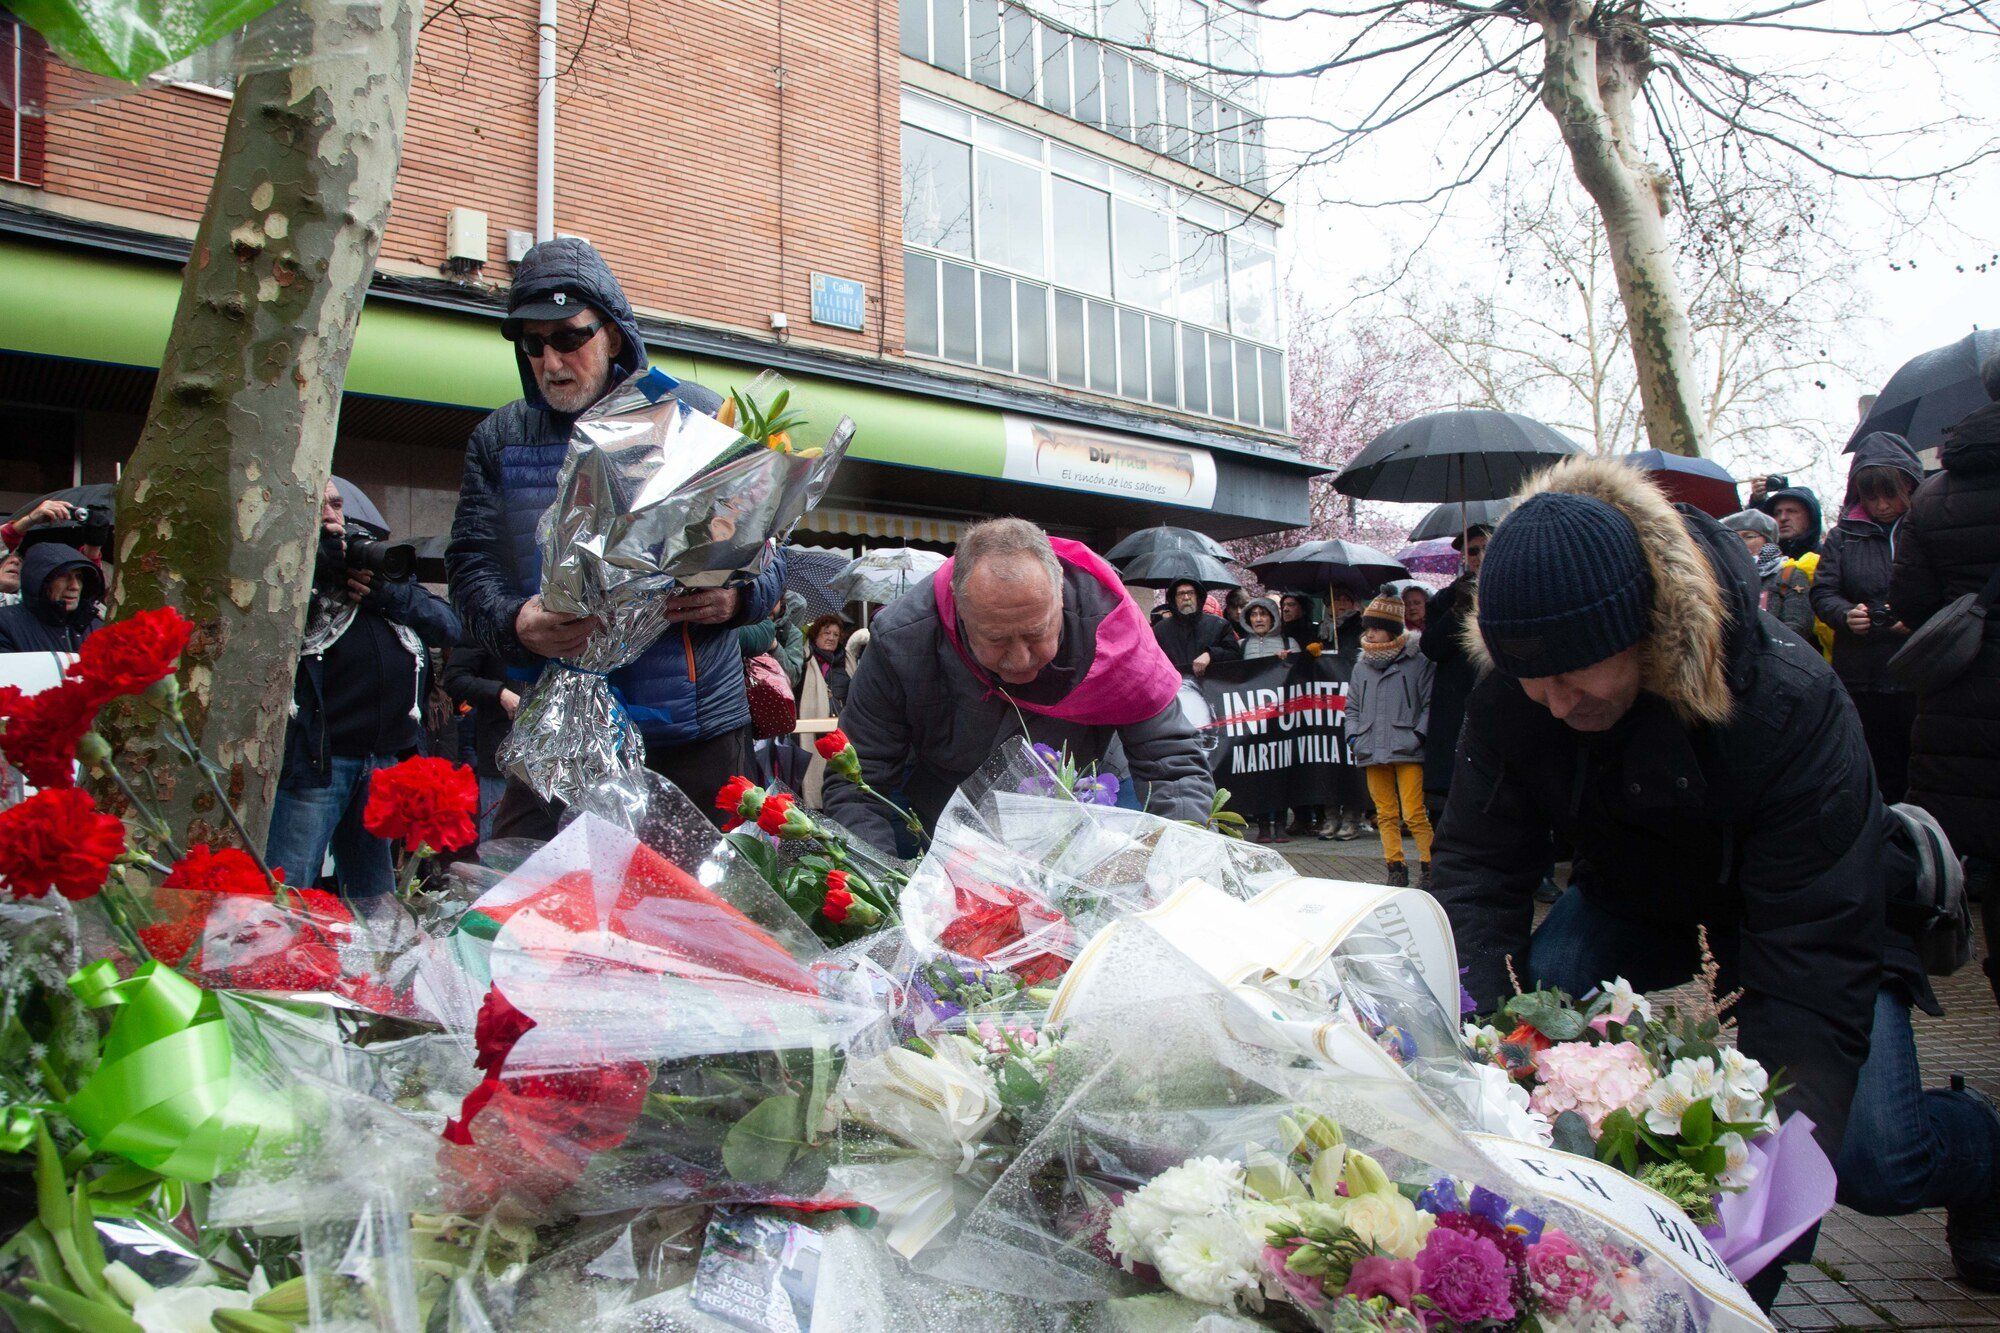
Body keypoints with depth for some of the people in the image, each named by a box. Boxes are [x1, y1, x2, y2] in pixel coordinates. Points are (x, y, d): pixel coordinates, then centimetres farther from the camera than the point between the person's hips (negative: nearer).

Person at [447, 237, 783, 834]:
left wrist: (739, 596, -16)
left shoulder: (697, 415, 5)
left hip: (697, 729, -1)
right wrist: (514, 623, -16)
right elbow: (471, 566, 6)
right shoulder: (499, 439, 11)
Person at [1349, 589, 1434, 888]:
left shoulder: (1419, 662, 0)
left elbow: (1430, 704, -1)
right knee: (1385, 815, 8)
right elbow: (1352, 707, 21)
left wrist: (1417, 736, -10)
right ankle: (1396, 869, 16)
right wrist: (1354, 737, 7)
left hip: (1407, 751, -5)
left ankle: (1429, 869, 1)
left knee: (1414, 814, -9)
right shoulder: (1362, 667, 15)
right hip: (1372, 752, 5)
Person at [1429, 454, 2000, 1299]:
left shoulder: (1790, 706, -35)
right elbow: (1477, 873, -21)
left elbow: (1812, 954, -37)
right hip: (1640, 901, 3)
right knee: (1526, 1002, -25)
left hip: (1818, 913, -3)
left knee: (1869, 1159, -19)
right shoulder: (1507, 703, -24)